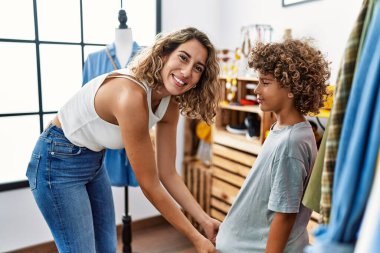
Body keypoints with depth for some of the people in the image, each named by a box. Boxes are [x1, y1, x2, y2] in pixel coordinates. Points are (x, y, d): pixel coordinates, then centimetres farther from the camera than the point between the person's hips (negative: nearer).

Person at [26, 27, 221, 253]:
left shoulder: (170, 104, -10)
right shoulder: (131, 95, -35)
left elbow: (168, 173, -4)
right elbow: (150, 185, -28)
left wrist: (205, 220, -10)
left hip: (95, 160, 8)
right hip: (58, 162, -7)